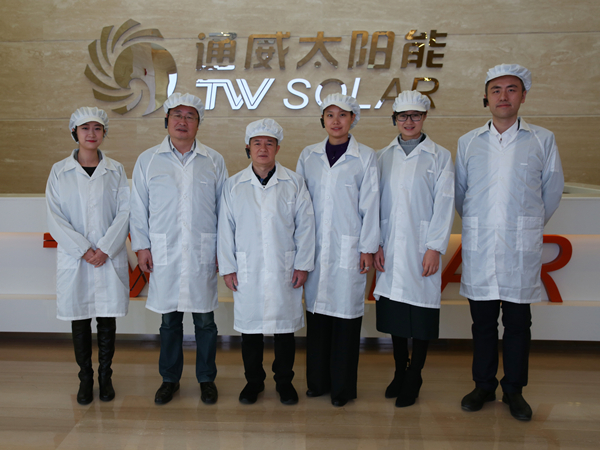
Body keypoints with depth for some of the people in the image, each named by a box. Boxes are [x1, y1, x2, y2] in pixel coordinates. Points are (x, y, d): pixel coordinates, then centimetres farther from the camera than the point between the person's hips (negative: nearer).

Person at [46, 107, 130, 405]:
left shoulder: (115, 170, 4)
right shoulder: (59, 171, 3)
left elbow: (124, 213, -2)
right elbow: (55, 218, -3)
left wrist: (105, 249, -12)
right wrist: (84, 250, -11)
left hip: (110, 258, 0)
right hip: (74, 258, 0)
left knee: (107, 318, 6)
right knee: (79, 320, 7)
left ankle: (105, 375, 21)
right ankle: (85, 378, 22)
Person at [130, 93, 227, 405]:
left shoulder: (213, 161, 6)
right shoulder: (148, 160, 6)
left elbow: (224, 208, 6)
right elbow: (139, 207, 7)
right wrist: (142, 246, 2)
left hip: (203, 253, 0)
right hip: (164, 254, 0)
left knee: (204, 320, 7)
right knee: (169, 320, 10)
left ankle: (206, 379, 24)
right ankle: (170, 379, 27)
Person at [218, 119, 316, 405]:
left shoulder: (294, 183, 3)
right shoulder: (233, 185, 5)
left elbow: (305, 225, 2)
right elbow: (225, 229, 5)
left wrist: (303, 265, -2)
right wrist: (227, 268, 1)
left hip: (284, 271, 0)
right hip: (247, 271, 1)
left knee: (285, 328, 8)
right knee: (250, 329, 9)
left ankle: (284, 381, 26)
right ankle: (253, 381, 27)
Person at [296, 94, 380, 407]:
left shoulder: (365, 157, 1)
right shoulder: (308, 156, 9)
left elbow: (369, 205, -1)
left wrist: (368, 248, -4)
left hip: (348, 248, -3)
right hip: (314, 247, 3)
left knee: (346, 314, 2)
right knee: (317, 311, 8)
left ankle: (342, 387, 17)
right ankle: (317, 381, 24)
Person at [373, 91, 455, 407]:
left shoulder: (440, 156, 3)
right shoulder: (383, 156, 10)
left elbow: (444, 205, -2)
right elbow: (375, 201, 9)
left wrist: (435, 248, -9)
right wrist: (376, 244, 1)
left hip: (421, 248, -2)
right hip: (390, 250, 3)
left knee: (420, 316, 1)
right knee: (394, 313, 9)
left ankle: (413, 380, 16)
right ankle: (399, 372, 26)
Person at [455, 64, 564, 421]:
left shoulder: (543, 140, 3)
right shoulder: (468, 142, 8)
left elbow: (553, 190, 11)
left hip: (522, 247, -1)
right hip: (478, 246, 1)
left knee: (518, 322, 6)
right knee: (483, 321, 9)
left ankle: (514, 390, 22)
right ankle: (484, 386, 24)